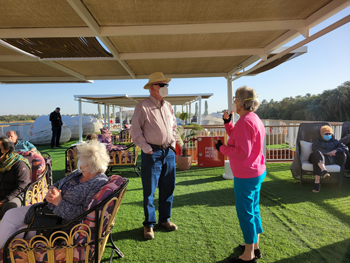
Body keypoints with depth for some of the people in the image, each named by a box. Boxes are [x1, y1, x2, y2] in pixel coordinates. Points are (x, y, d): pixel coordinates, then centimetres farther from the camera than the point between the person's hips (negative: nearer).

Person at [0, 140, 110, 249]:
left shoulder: (100, 184, -22)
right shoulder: (77, 173, 5)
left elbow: (84, 214, -28)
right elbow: (57, 185, 16)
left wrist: (59, 202, -22)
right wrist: (51, 192, -9)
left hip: (61, 222, -9)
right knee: (10, 215, 8)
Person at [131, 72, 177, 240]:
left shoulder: (168, 106, 13)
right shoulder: (143, 107, -7)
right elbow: (136, 131, -8)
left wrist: (173, 143, 13)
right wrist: (147, 148, -11)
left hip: (169, 152, 6)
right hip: (152, 153, -6)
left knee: (168, 188, 13)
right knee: (149, 190, 3)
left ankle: (165, 219, 30)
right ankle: (149, 224, 19)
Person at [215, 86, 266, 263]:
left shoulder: (244, 121, -23)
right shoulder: (254, 119, 9)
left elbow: (242, 152, -28)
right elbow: (237, 138, 16)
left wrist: (221, 148, -15)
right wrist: (227, 123, 7)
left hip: (246, 175, -10)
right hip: (257, 172, 10)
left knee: (245, 213, 4)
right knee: (253, 210, 21)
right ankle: (255, 246, 37)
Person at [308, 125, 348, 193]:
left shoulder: (334, 141, 32)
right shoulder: (317, 141, 29)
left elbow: (345, 148, 18)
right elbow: (315, 149, 8)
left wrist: (335, 150, -1)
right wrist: (327, 153, -3)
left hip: (329, 159, -1)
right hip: (317, 156, 1)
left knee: (316, 160, -41)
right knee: (317, 153, -42)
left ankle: (317, 183, -53)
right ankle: (324, 171, -64)